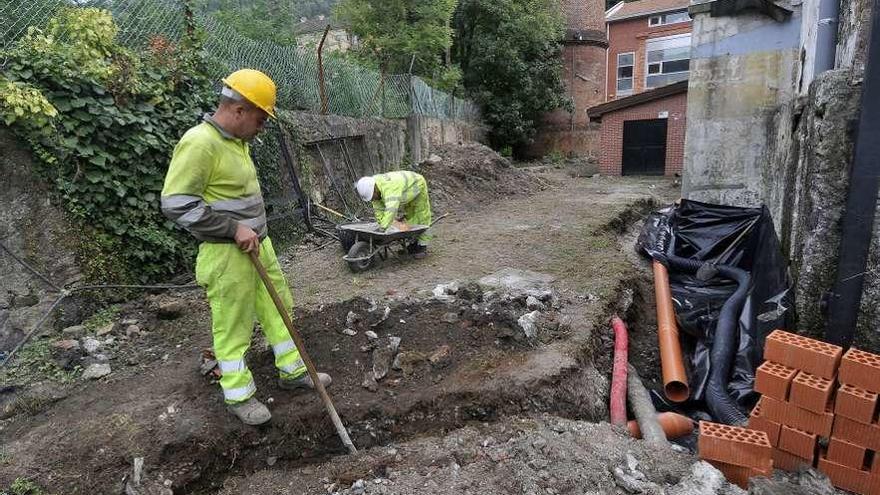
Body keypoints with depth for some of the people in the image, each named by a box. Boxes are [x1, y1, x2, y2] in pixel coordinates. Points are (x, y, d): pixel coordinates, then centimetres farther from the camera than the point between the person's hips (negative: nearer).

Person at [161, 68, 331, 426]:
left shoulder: (235, 139, 10)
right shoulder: (199, 143, -20)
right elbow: (176, 204, -24)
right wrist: (234, 228, -22)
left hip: (258, 243, 9)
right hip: (226, 253, -9)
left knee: (277, 308, 17)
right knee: (232, 327, 4)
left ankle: (292, 371, 33)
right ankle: (239, 395, 22)